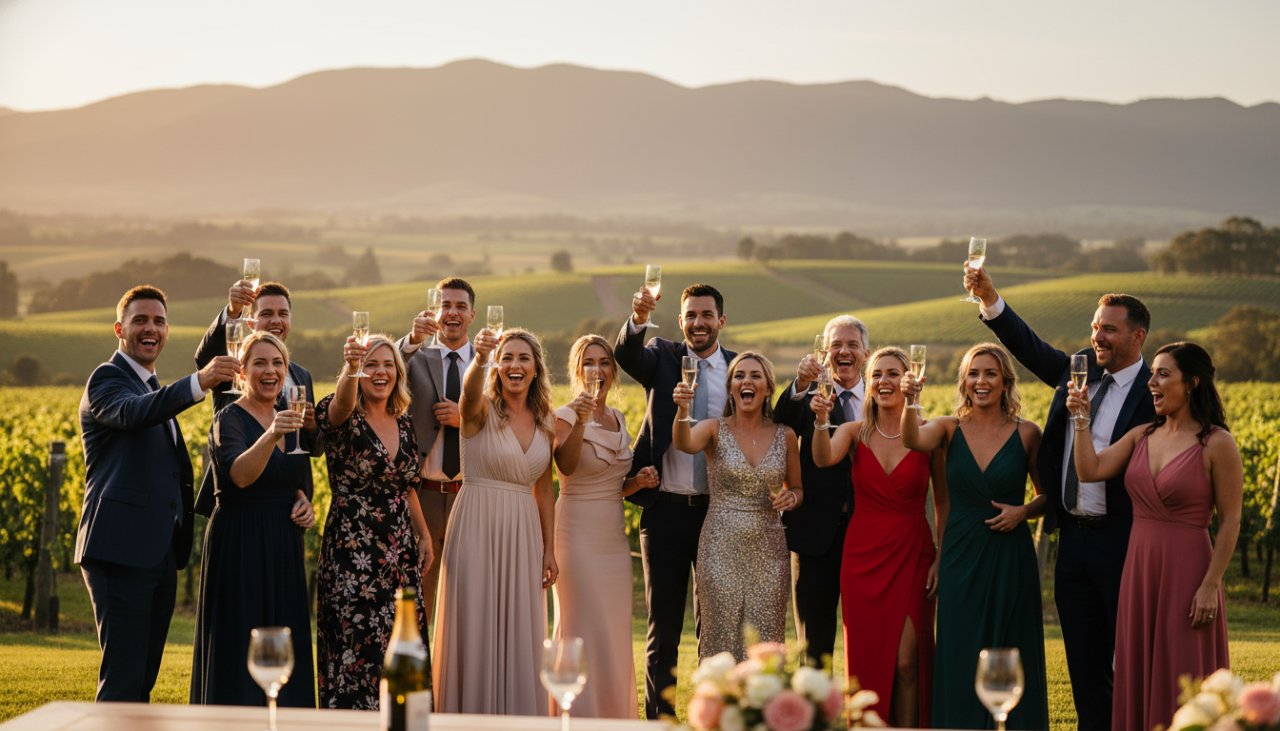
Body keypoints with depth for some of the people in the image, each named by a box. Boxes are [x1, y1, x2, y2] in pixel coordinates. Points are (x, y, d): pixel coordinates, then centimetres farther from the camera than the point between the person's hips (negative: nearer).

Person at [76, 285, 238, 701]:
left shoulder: (155, 391, 22)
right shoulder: (107, 379, -6)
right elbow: (131, 413, -30)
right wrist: (198, 383, -45)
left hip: (160, 554, 9)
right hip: (120, 551, -9)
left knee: (143, 681, 12)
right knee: (122, 680, -11)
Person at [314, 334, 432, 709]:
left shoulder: (403, 423, 12)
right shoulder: (342, 419, -6)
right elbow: (342, 405, -32)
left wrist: (424, 534, 14)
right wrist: (350, 367, -51)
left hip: (400, 551, 6)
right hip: (353, 548, -6)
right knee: (357, 647, -6)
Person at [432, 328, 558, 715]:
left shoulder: (544, 422, 8)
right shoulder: (482, 410, -7)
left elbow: (543, 488, 13)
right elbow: (469, 389, -32)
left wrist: (549, 549, 10)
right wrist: (479, 357, -54)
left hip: (522, 533, 4)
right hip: (477, 527, -4)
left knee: (519, 633, 8)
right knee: (475, 628, 0)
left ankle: (517, 714, 18)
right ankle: (474, 713, 9)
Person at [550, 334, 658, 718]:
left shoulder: (618, 419, 12)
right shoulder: (566, 415, -8)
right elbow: (565, 467, -28)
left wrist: (638, 481, 2)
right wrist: (579, 423, -42)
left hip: (614, 535, 7)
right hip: (578, 531, -7)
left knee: (615, 631, 10)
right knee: (583, 629, -6)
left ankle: (614, 713, 19)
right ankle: (579, 715, 1)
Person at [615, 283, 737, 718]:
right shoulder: (662, 357, 2)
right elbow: (625, 355, -20)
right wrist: (638, 319, -41)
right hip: (666, 508, -1)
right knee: (663, 626, 8)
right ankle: (659, 716, 17)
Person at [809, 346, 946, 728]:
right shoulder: (855, 432, 2)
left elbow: (943, 503, 5)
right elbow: (823, 459, -19)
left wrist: (941, 558, -3)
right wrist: (821, 419, -37)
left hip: (912, 554, -1)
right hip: (863, 554, 2)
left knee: (906, 661, -6)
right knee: (867, 658, 4)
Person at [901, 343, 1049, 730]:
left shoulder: (1026, 433, 1)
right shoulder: (950, 429, 2)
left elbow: (1049, 495, 10)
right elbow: (913, 439, -19)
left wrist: (1023, 511, -10)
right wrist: (911, 402, -38)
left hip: (1010, 557, -1)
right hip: (960, 557, 1)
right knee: (960, 661, 3)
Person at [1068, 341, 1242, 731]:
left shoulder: (1217, 444, -8)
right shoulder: (1141, 436, 8)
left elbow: (1230, 521, -9)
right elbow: (1090, 471, -3)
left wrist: (1211, 585, -14)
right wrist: (1082, 420, -9)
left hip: (1186, 569, -6)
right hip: (1139, 568, 6)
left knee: (1183, 680, -1)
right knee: (1141, 675, 10)